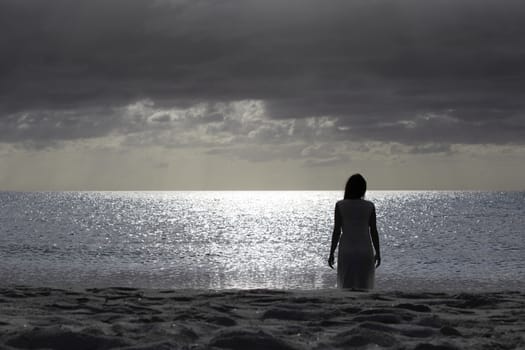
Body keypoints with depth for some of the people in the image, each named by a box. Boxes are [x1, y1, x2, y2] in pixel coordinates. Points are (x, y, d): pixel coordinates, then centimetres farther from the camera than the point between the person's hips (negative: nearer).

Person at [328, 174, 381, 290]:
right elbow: (373, 232, -1)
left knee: (346, 288, 6)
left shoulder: (340, 205, -7)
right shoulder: (369, 206, -4)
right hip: (365, 252, 1)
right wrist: (378, 253, 9)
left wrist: (331, 253, 2)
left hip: (346, 251, -1)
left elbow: (337, 231, -6)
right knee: (364, 288, 7)